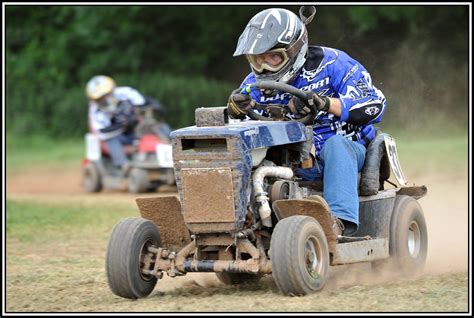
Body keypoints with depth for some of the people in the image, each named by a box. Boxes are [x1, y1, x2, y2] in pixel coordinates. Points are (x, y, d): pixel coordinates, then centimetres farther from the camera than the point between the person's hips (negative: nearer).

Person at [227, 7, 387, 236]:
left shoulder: (330, 63, -8)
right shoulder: (255, 83, 5)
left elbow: (374, 104, -16)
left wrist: (325, 103, -32)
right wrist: (236, 110, -24)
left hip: (346, 150, -4)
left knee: (335, 144, -39)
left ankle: (340, 220, -51)